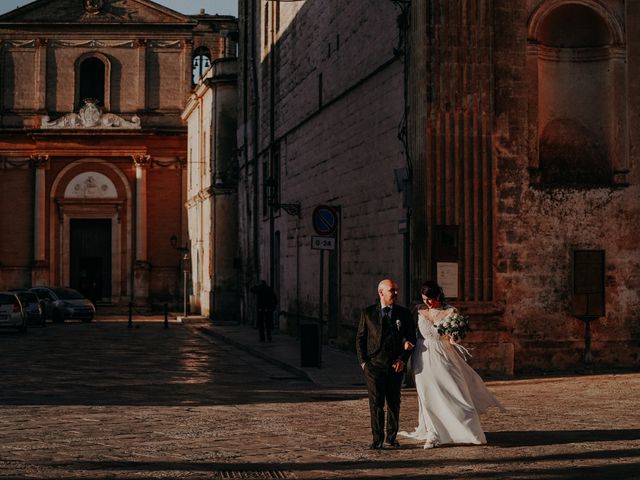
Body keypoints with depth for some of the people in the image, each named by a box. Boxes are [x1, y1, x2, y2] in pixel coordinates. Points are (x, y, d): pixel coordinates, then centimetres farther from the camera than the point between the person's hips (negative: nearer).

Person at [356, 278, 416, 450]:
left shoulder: (404, 314, 7)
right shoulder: (368, 313, 4)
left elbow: (411, 339, 6)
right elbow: (360, 338, 7)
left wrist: (403, 359, -6)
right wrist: (363, 361, -2)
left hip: (396, 366, 2)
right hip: (374, 365, -2)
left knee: (394, 403, 9)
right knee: (376, 403, -4)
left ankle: (392, 436, 21)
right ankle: (377, 439, 2)